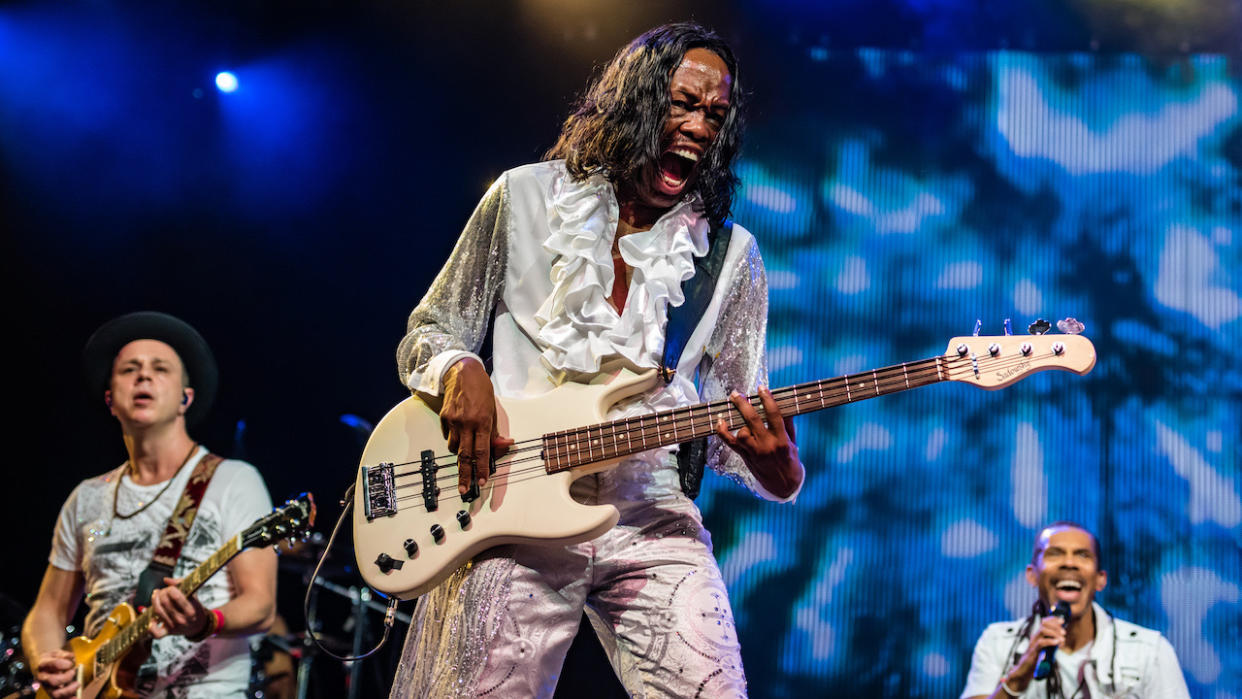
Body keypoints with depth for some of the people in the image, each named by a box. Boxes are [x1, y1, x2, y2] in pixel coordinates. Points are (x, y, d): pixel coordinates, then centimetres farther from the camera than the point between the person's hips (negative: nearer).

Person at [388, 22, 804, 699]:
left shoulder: (730, 257, 8)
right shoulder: (524, 198, 5)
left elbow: (732, 425, 9)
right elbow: (424, 339, 10)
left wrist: (776, 469, -14)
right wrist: (462, 373, -13)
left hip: (652, 522, 1)